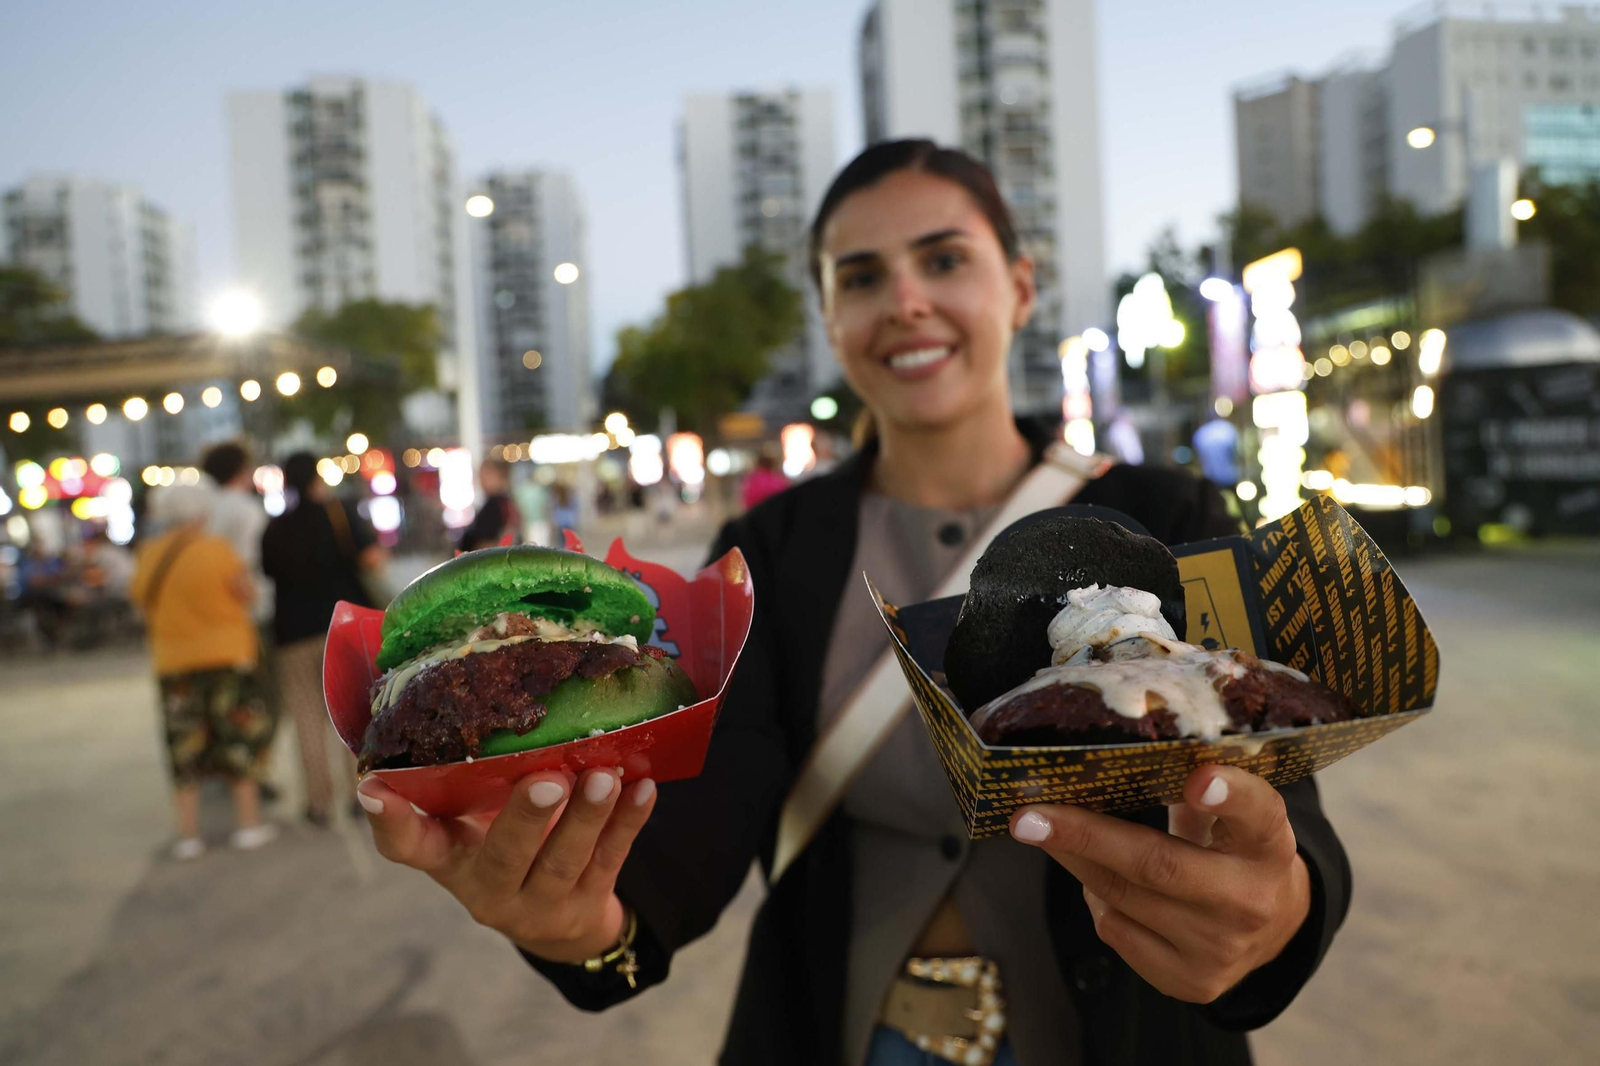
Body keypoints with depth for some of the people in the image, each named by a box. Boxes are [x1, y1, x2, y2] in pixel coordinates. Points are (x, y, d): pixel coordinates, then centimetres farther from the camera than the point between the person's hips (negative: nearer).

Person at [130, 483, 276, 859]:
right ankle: (249, 823, 10)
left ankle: (188, 832, 11)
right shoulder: (215, 549, -11)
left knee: (184, 747, 9)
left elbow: (144, 604, 9)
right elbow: (246, 594, -9)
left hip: (172, 661, 4)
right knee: (240, 739, 7)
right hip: (226, 654, -4)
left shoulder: (148, 557, 3)